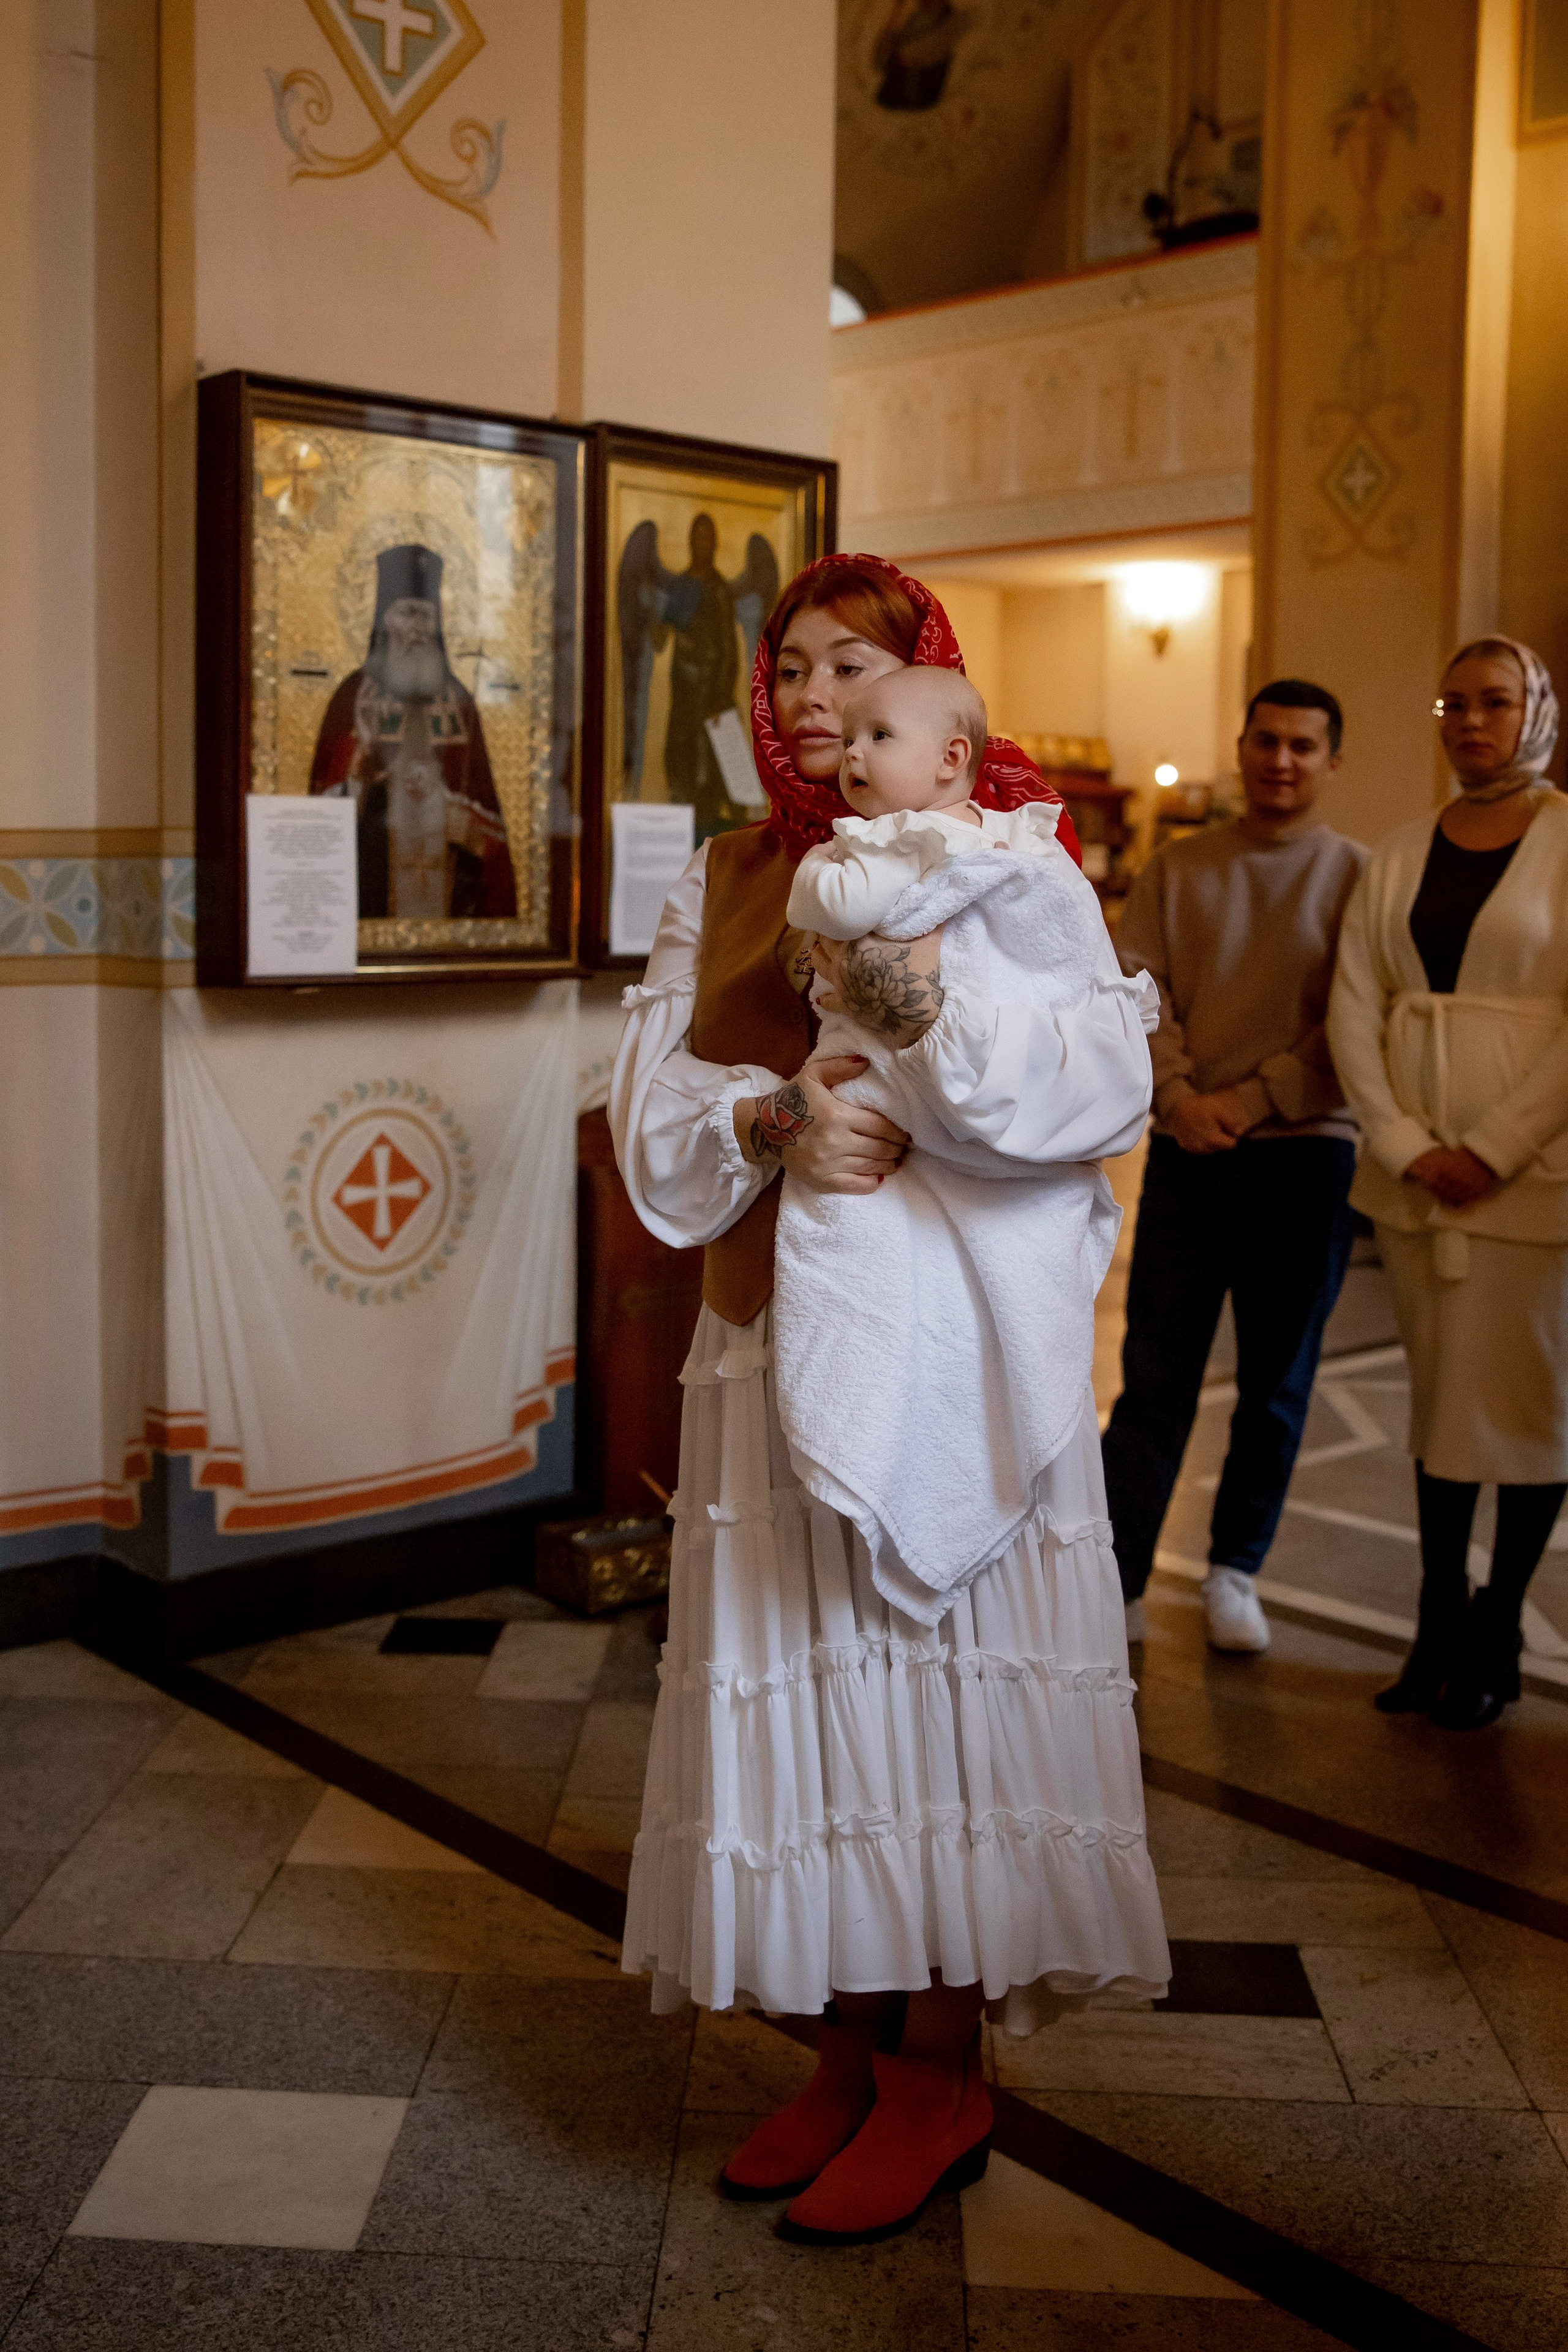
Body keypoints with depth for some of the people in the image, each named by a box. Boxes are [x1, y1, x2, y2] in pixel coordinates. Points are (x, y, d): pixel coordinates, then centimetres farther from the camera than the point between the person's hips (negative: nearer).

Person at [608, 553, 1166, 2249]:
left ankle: (941, 2067, 16)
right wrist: (774, 1117, -17)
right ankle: (847, 2051, 23)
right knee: (798, 1677, 7)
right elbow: (653, 1098, 3)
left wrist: (938, 1016, -29)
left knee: (939, 1666, 0)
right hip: (770, 1343, 4)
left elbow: (1111, 1066, -13)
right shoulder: (722, 881, 12)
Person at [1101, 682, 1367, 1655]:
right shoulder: (1176, 869, 9)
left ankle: (1236, 1572, 24)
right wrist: (1179, 1096, -14)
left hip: (1304, 1152, -1)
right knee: (1154, 1379, 0)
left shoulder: (1357, 876, 1)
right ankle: (1118, 1585, 7)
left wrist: (1252, 1101, -15)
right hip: (1186, 1150, 1)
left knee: (1277, 1385, 9)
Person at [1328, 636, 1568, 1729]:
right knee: (1437, 1394, 9)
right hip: (1416, 1173, 4)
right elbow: (1354, 1006, 4)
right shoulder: (1403, 853, 10)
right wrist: (1403, 1144, -7)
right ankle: (1439, 1622, 19)